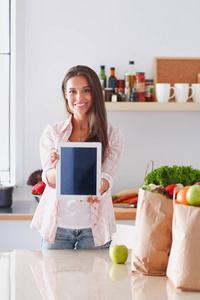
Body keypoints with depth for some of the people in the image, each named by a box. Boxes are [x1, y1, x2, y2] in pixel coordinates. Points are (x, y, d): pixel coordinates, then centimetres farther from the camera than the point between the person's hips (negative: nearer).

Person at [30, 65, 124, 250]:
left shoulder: (113, 135, 2)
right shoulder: (52, 132, 4)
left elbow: (107, 177, -8)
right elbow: (48, 176, -5)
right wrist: (57, 171, -30)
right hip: (57, 224, 1)